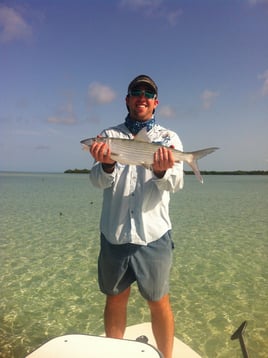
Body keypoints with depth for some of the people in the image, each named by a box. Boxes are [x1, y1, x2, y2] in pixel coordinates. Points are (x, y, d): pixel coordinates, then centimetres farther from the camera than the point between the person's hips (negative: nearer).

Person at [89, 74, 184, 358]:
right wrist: (107, 164, -25)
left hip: (153, 234, -1)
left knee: (159, 303, 10)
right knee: (115, 300, 16)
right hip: (114, 233, 2)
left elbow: (175, 184, -8)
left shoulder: (169, 138, 4)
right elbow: (98, 181, -3)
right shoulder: (109, 136, 7)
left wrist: (162, 172, -31)